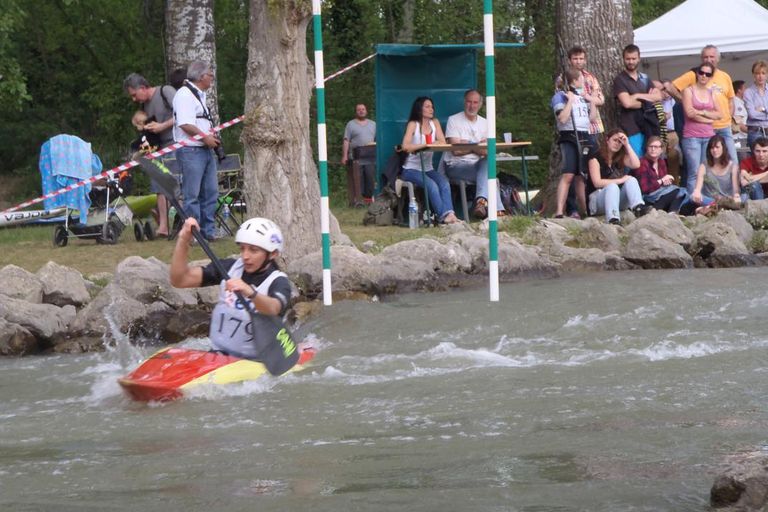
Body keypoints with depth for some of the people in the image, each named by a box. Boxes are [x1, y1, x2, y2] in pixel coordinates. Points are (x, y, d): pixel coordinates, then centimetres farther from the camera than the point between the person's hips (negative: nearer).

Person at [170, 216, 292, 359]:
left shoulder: (278, 282, -8)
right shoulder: (230, 268, 7)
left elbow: (272, 309, -32)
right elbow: (180, 280, 1)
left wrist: (250, 293, -53)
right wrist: (183, 241, -13)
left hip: (255, 361, -3)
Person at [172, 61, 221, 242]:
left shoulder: (200, 95, 21)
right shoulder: (184, 94, -12)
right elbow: (185, 124, -21)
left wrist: (211, 136, 12)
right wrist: (206, 137, -15)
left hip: (206, 150, 10)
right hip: (191, 150, -10)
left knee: (210, 192, 10)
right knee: (192, 195, -7)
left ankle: (208, 230, 15)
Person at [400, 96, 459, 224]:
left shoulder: (434, 122, 9)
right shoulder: (413, 125, -6)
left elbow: (442, 142, -3)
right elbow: (406, 146, -21)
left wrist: (430, 144, -18)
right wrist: (425, 144, -19)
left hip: (428, 169, 4)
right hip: (412, 169, -4)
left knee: (444, 183, -25)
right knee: (432, 185, -30)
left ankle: (449, 214, -40)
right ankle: (443, 216, -32)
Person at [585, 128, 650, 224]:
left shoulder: (621, 157, 11)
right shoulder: (596, 156, -6)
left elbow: (636, 165, -10)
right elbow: (597, 183, -16)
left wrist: (627, 145, -10)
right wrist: (620, 180, -17)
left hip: (618, 199, 5)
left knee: (631, 180, -18)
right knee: (612, 186, -34)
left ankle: (638, 207, -50)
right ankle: (613, 219, -62)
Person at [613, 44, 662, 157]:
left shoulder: (644, 78, 16)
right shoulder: (620, 80, -3)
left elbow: (658, 96, 4)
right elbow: (627, 103, -16)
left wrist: (639, 96, -8)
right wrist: (646, 102, -3)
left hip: (647, 126, 6)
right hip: (631, 128, -6)